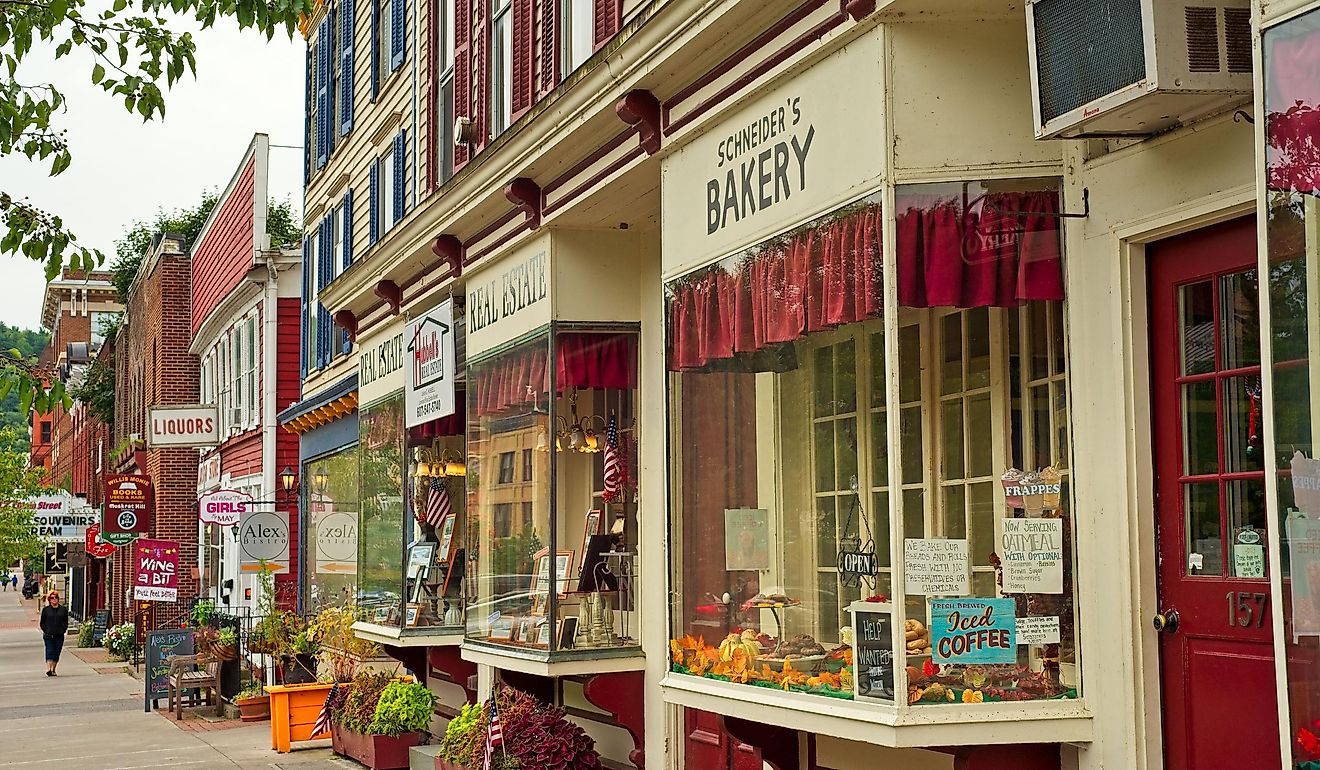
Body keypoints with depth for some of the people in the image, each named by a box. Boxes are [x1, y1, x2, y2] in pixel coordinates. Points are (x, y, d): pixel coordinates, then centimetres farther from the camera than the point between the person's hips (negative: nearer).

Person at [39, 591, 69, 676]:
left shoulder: (63, 610, 8)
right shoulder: (45, 610, 5)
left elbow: (66, 622, 12)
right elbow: (42, 622, 8)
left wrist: (63, 630, -1)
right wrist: (45, 631, -4)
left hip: (59, 635, 2)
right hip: (49, 635, -2)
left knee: (56, 653, 4)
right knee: (49, 652, -12)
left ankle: (53, 670, 14)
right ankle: (48, 669, -20)